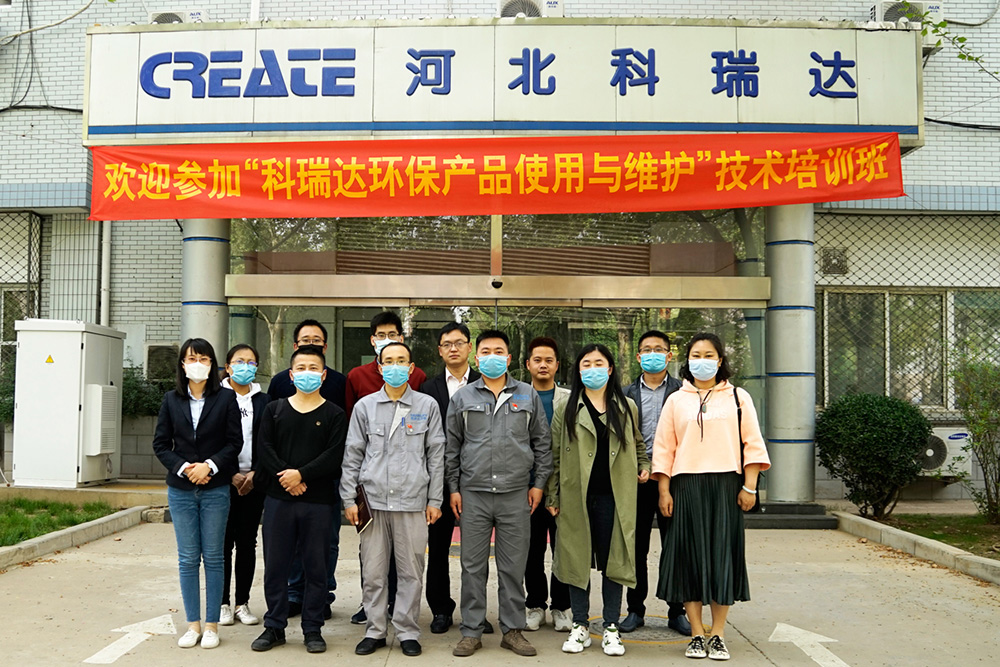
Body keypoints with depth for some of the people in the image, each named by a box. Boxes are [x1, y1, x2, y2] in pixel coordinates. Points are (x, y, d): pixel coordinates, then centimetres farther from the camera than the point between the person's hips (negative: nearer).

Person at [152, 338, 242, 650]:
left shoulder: (226, 398, -1)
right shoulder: (171, 400, 5)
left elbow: (235, 441, -3)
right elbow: (160, 443, 4)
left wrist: (209, 466, -16)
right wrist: (183, 468, -10)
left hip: (215, 489, -2)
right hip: (181, 490, 2)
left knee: (213, 557, 4)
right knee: (187, 559, 6)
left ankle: (212, 625, 12)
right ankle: (193, 624, 16)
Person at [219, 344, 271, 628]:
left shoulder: (264, 400, 9)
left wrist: (255, 474, -7)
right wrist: (230, 474, -10)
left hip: (254, 481, 3)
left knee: (247, 542, 6)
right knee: (223, 542, 0)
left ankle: (243, 603, 14)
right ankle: (222, 603, 10)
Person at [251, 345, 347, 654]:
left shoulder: (334, 414, 2)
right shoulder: (274, 409, 9)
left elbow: (335, 455, -8)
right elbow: (265, 448, 0)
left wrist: (301, 474, -16)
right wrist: (285, 477, -13)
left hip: (318, 501, -2)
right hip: (278, 499, 2)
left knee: (316, 567, 4)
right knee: (275, 565, 8)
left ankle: (312, 629, 16)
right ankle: (274, 627, 21)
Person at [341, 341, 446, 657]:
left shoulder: (427, 406, 7)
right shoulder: (365, 406, 9)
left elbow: (436, 456, 7)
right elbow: (352, 455, 9)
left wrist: (435, 500, 3)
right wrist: (349, 499, 3)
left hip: (412, 501, -1)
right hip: (372, 500, 1)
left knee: (411, 571, 3)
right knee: (373, 572, 5)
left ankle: (407, 631, 16)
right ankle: (375, 631, 18)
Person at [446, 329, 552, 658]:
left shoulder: (528, 396, 7)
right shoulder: (462, 397, 7)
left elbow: (542, 443, 10)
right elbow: (451, 446, 9)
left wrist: (539, 483, 5)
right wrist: (453, 487, 5)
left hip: (516, 495, 0)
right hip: (473, 494, 0)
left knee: (514, 566, 5)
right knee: (473, 566, 5)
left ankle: (513, 630, 17)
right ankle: (471, 631, 15)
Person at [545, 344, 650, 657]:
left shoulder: (626, 407, 9)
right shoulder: (566, 409, 4)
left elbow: (637, 442, 24)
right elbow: (555, 455, 4)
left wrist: (644, 466, 5)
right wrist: (553, 496, 1)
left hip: (614, 496, 1)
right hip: (577, 497, -1)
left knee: (613, 560, 4)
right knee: (577, 560, 5)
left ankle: (611, 628, 14)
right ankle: (580, 626, 18)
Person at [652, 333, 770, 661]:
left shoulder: (738, 397, 8)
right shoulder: (676, 400, 10)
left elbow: (752, 443, 4)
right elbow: (664, 449, 8)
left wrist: (749, 486, -4)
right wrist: (664, 491, 1)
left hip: (726, 485, 0)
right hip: (686, 486, 1)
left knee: (723, 555, 0)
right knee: (690, 555, 1)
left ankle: (717, 635, 9)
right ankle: (696, 635, 9)